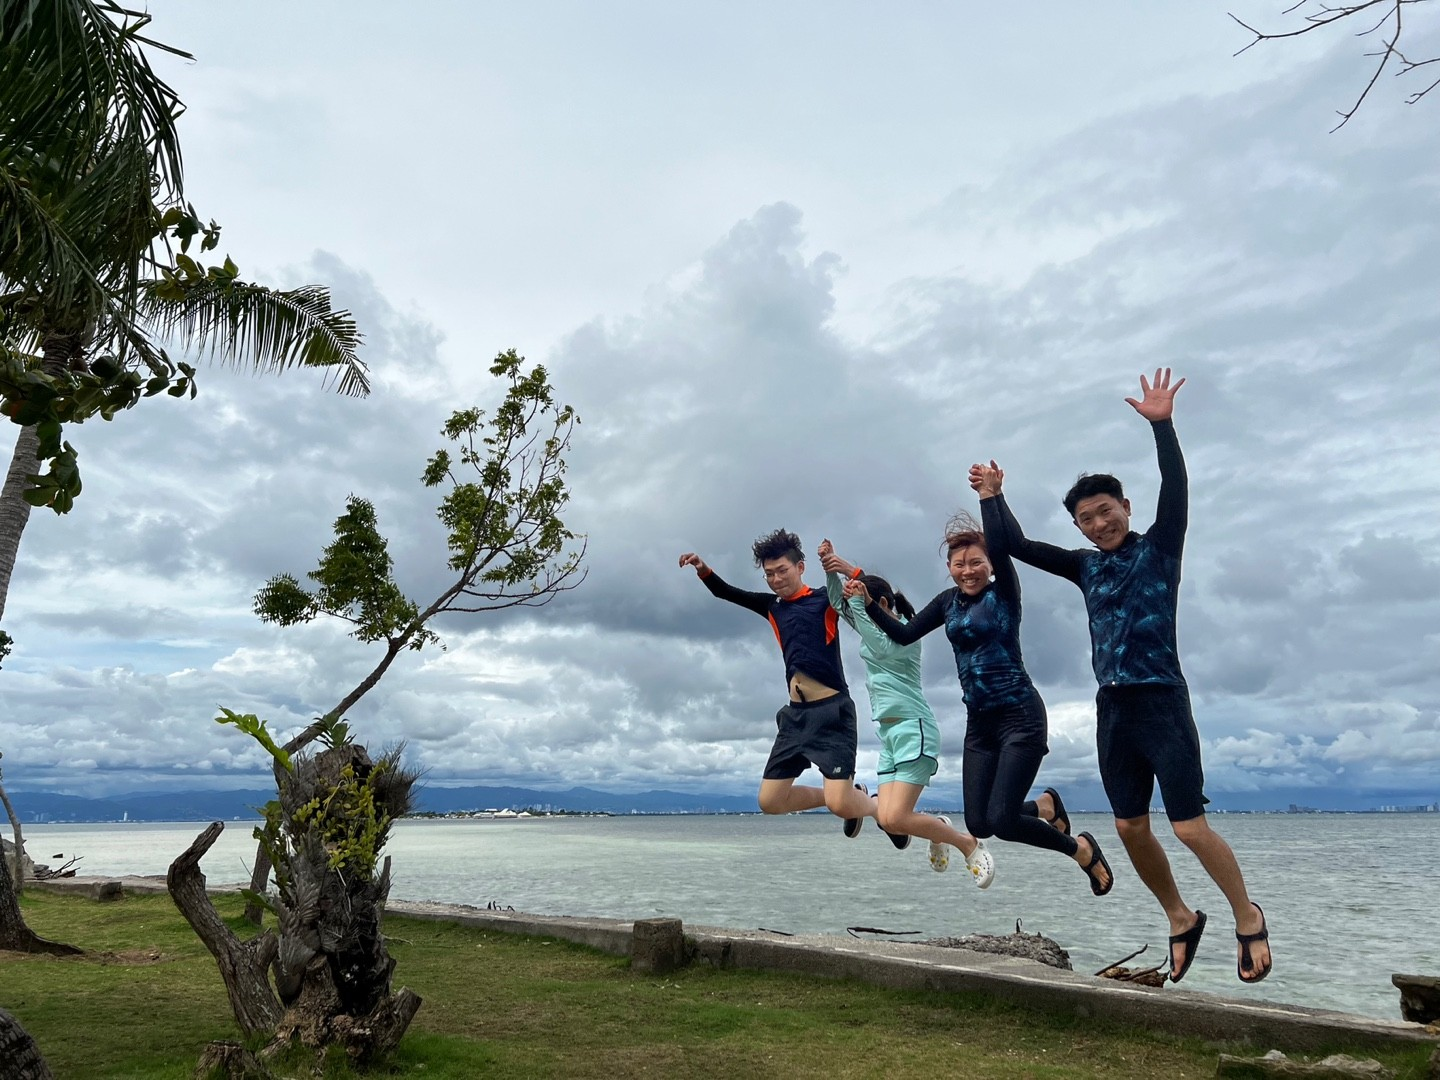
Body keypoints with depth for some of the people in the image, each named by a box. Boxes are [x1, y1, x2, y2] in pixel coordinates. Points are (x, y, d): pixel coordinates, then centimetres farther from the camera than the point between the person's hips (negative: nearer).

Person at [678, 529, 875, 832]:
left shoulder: (826, 599, -1)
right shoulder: (773, 607, 15)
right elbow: (726, 592, 18)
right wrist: (702, 569, 0)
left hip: (832, 711, -7)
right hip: (795, 713, 7)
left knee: (840, 805, -17)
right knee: (770, 802, 5)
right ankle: (850, 797, 24)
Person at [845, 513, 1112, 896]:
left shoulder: (1004, 593, -8)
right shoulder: (948, 601, 8)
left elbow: (1001, 544, -25)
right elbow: (904, 635, 8)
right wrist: (869, 602, -4)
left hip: (1020, 716, -6)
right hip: (979, 722, 6)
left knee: (1001, 820, -12)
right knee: (978, 824, 3)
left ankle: (1082, 850, 16)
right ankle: (1046, 806, 34)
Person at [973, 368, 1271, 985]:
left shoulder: (1158, 547, 0)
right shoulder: (1086, 566, 12)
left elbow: (1176, 490, -16)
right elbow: (1018, 547, 14)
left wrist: (1161, 424, -25)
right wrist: (994, 496, 9)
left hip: (1161, 703, -5)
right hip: (1112, 709, 6)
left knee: (1190, 827, -5)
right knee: (1131, 827, 8)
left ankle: (1248, 918, 19)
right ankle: (1181, 919, 28)